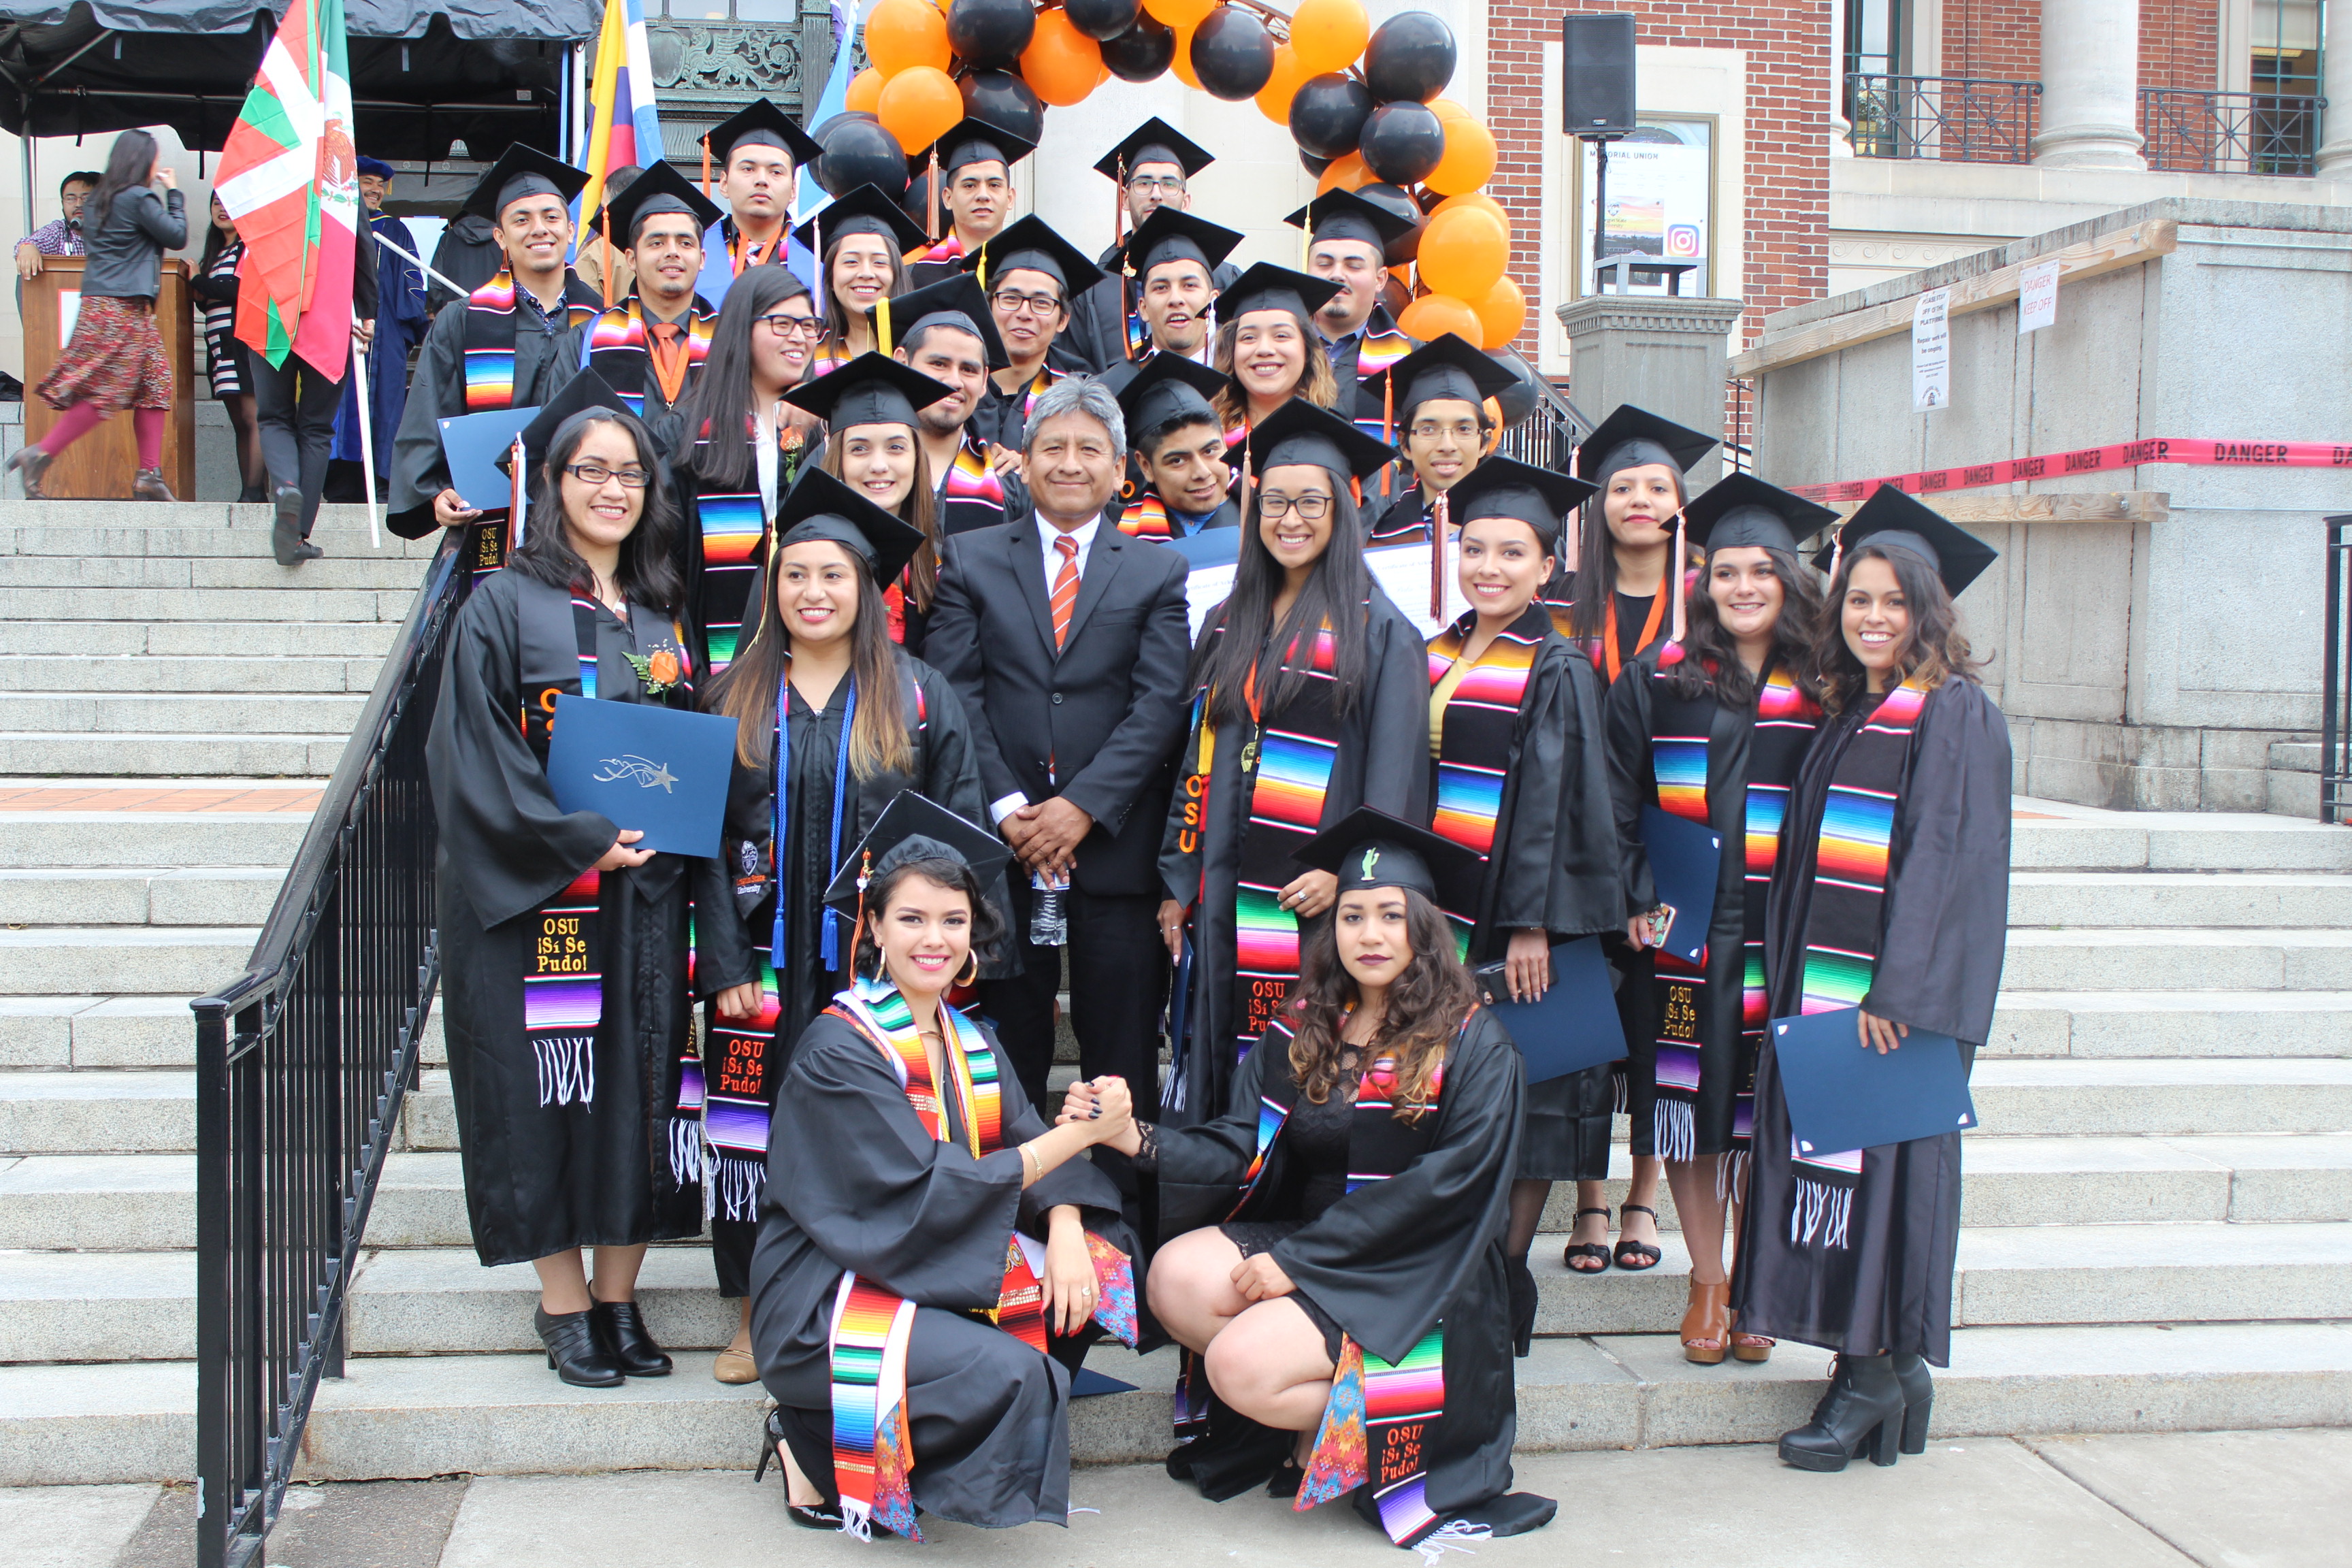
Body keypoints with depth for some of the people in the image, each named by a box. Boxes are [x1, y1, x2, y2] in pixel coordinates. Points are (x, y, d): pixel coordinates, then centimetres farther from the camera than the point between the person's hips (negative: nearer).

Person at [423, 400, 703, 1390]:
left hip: (644, 898, 4)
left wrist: (664, 839, -1)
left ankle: (619, 1299, 16)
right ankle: (565, 1307, 11)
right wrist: (581, 841, -17)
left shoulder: (663, 618, 13)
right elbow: (476, 757, -9)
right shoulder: (504, 606, -2)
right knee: (548, 1087, -1)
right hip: (535, 898, -4)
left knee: (639, 1085, 5)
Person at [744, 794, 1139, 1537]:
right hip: (825, 1299, -8)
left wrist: (1065, 1231, -23)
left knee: (1096, 1267, -7)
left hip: (935, 1271, 8)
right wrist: (1080, 1131, -25)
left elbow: (1029, 1146, -1)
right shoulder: (839, 1049, -15)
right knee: (1010, 1378, -27)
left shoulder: (972, 1044, 9)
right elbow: (926, 1191, -23)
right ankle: (818, 1455, -4)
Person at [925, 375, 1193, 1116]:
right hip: (1002, 842, 0)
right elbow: (956, 695, 2)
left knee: (1121, 1061, 3)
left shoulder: (1159, 571, 8)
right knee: (1009, 1048, 6)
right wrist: (1005, 806, -10)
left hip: (1114, 843, 0)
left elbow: (1161, 704, -2)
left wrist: (1083, 806, -12)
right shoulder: (970, 559, 10)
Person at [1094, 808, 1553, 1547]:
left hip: (1412, 1277, -6)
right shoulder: (1300, 1031, 7)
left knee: (1241, 1366, -25)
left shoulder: (1472, 1044, -7)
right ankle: (1319, 1404, -1)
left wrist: (1298, 1259, -20)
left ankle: (1370, 1431, 2)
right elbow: (1236, 1149, 1)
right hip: (1303, 1236, 6)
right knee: (1176, 1277, -22)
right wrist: (1139, 1139, -19)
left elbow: (1445, 1182, -16)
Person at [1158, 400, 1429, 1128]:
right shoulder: (1228, 625, 14)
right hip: (1228, 894, 5)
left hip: (1320, 890, -5)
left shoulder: (1379, 630, -2)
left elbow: (1394, 772, -7)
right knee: (1223, 1068, 8)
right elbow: (1200, 759, 16)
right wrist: (1179, 882, 11)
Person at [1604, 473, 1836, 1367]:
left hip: (1778, 937, 0)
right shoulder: (1656, 682, 4)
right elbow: (1618, 803, 4)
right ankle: (1706, 1283, 18)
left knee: (1762, 1117, 4)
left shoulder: (1820, 694, 4)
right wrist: (1637, 899, -6)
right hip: (1679, 935, 0)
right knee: (1688, 1107, 4)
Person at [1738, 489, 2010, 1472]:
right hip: (1823, 984, 8)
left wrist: (1900, 992, -22)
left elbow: (1949, 858, -15)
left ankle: (1877, 1372, 6)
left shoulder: (1954, 713, -7)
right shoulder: (1844, 714, 15)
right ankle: (1879, 1363, 16)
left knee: (1881, 1161, -4)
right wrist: (1799, 985, 11)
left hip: (1903, 987, -7)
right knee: (1827, 1159, 7)